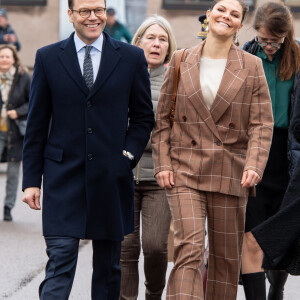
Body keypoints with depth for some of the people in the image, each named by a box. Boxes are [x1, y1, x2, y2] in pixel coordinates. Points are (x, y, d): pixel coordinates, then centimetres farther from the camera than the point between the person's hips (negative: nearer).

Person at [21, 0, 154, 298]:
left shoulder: (131, 58, 4)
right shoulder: (48, 58, 3)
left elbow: (143, 116, 11)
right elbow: (36, 124, 4)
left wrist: (129, 154, -4)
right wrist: (31, 179, 0)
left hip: (111, 176, 2)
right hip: (63, 176, -1)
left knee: (108, 263, 10)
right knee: (61, 258, -11)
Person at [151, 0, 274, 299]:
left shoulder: (252, 67, 5)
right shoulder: (180, 62, 7)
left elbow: (262, 124, 1)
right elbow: (162, 118, 10)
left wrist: (254, 165, -13)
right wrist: (162, 163, 0)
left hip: (230, 174, 1)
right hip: (185, 172, -1)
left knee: (226, 257, 8)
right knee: (188, 249, -16)